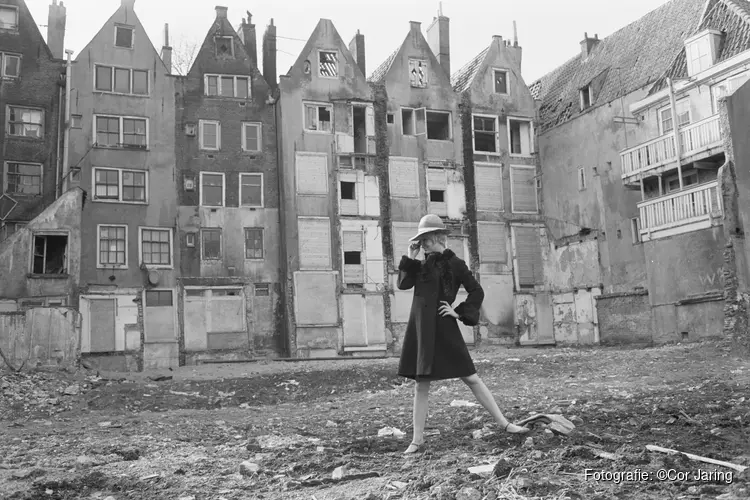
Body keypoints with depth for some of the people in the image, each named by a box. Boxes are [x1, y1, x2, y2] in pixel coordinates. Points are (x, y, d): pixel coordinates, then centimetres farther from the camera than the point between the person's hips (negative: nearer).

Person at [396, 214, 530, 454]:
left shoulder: (454, 263, -2)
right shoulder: (424, 265, 13)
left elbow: (477, 292, -1)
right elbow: (403, 283, 2)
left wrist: (460, 312, -6)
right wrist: (410, 257, -1)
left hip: (443, 329, -4)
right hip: (420, 330, 5)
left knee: (471, 378, -1)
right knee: (421, 385, 7)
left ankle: (504, 423, 9)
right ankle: (417, 439, 14)